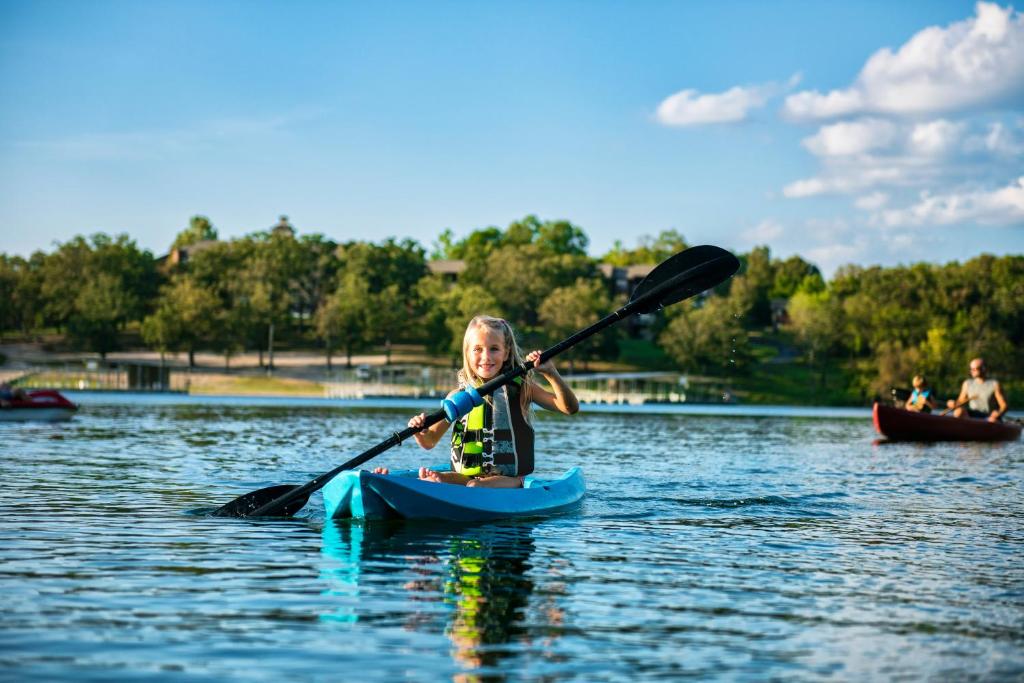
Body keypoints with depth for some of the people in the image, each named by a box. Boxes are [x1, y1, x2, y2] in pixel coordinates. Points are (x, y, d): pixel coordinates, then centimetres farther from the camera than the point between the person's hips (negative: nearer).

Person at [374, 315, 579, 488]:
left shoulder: (521, 389, 2)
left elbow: (570, 408, -8)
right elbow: (430, 441, 13)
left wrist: (551, 373, -23)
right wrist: (419, 431, -11)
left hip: (508, 479, -3)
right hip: (464, 477, 3)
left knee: (476, 487, -35)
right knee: (428, 480, -26)